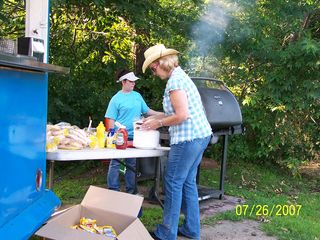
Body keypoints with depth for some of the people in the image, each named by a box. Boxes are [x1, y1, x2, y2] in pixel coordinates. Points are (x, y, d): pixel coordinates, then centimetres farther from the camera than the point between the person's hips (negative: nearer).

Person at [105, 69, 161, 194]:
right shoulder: (116, 99, -7)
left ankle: (131, 191, 24)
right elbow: (110, 120, -7)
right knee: (115, 164, 1)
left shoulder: (137, 96, 9)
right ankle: (113, 191, 11)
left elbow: (147, 111, 15)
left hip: (133, 137, 5)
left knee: (131, 164, 13)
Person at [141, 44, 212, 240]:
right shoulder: (181, 75, 17)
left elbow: (182, 116, -21)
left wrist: (158, 124, -8)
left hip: (189, 138, -10)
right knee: (188, 182, 14)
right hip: (200, 135, 10)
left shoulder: (174, 81, -14)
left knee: (174, 183, -1)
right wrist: (157, 117, 17)